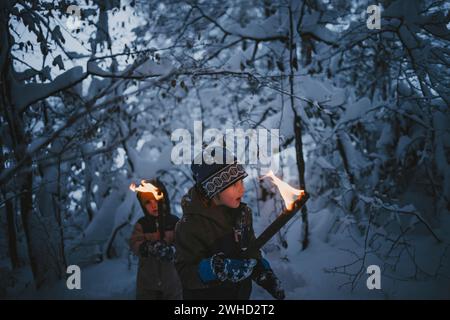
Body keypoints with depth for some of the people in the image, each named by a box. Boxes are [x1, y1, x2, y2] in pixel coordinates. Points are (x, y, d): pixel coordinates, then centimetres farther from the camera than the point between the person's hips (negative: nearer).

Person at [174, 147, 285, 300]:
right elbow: (186, 272, -26)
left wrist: (266, 276, -6)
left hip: (242, 293, 6)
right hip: (206, 295, -6)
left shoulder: (242, 212, -4)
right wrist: (218, 269, -39)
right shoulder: (190, 225, -24)